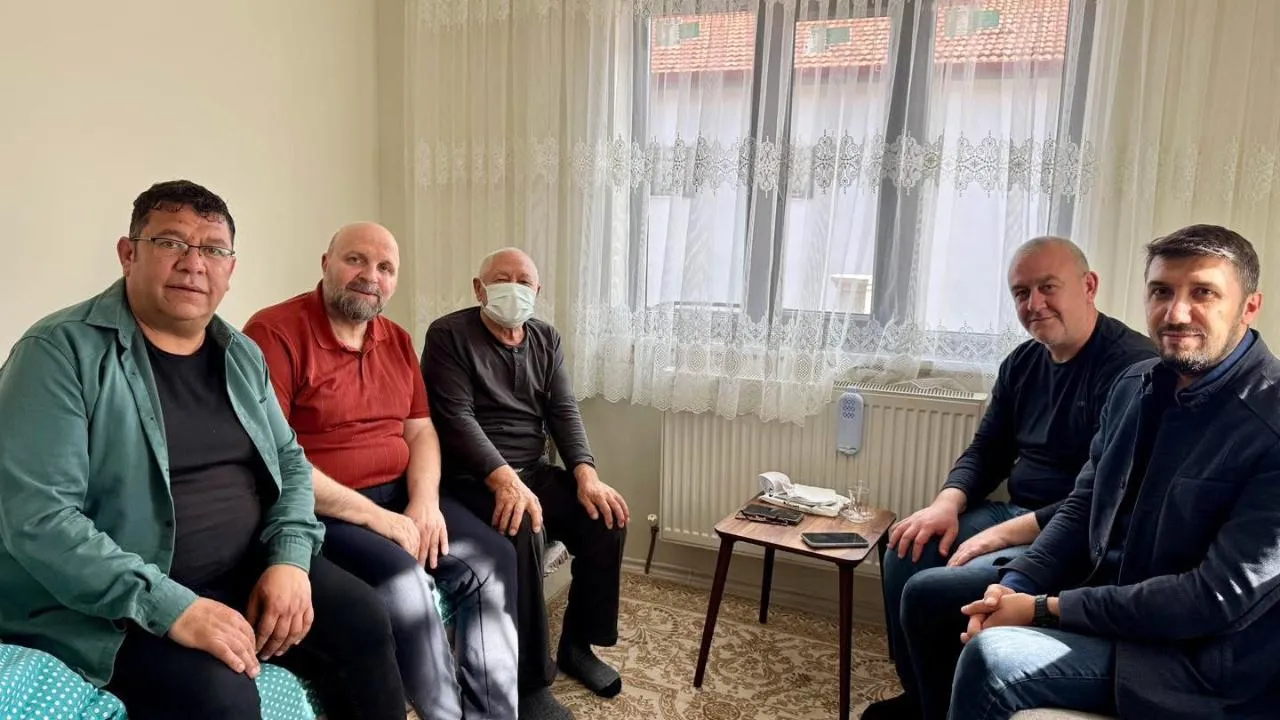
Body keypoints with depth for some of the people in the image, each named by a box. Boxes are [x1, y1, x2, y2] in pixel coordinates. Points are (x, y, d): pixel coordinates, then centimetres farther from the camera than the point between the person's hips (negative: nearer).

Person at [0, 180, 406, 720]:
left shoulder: (241, 354, 8)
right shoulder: (61, 350, -12)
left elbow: (289, 461, 12)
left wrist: (289, 558, -7)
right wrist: (172, 607, -26)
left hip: (247, 569, 6)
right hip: (112, 603, -6)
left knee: (362, 621, -8)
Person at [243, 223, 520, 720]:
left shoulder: (397, 341, 12)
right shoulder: (275, 332, -12)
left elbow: (420, 431, 11)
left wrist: (424, 503, -9)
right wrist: (372, 516, -21)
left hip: (400, 496, 7)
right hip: (318, 510, -7)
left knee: (494, 559, -9)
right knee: (401, 578, -30)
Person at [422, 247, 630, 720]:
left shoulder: (546, 339, 11)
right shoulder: (449, 335, -7)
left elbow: (563, 411, 4)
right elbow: (456, 418, -17)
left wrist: (586, 473, -14)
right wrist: (504, 479, -30)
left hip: (536, 470, 6)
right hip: (473, 477, -6)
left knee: (607, 520, -14)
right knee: (522, 532, -33)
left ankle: (577, 644, 7)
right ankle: (529, 682, -17)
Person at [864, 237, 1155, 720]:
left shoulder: (1132, 367, -18)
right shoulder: (1023, 363, 9)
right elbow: (986, 452, 13)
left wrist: (1006, 534, -23)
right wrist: (949, 503, -7)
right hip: (1016, 516, 9)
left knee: (925, 593, -20)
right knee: (908, 550, -3)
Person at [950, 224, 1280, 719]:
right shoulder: (1135, 386, 3)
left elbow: (1219, 597, -22)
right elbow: (1083, 506, 9)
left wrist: (1046, 608, -19)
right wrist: (1016, 586, -8)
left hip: (1201, 658, -7)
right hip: (1110, 601, 7)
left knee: (992, 657, -24)